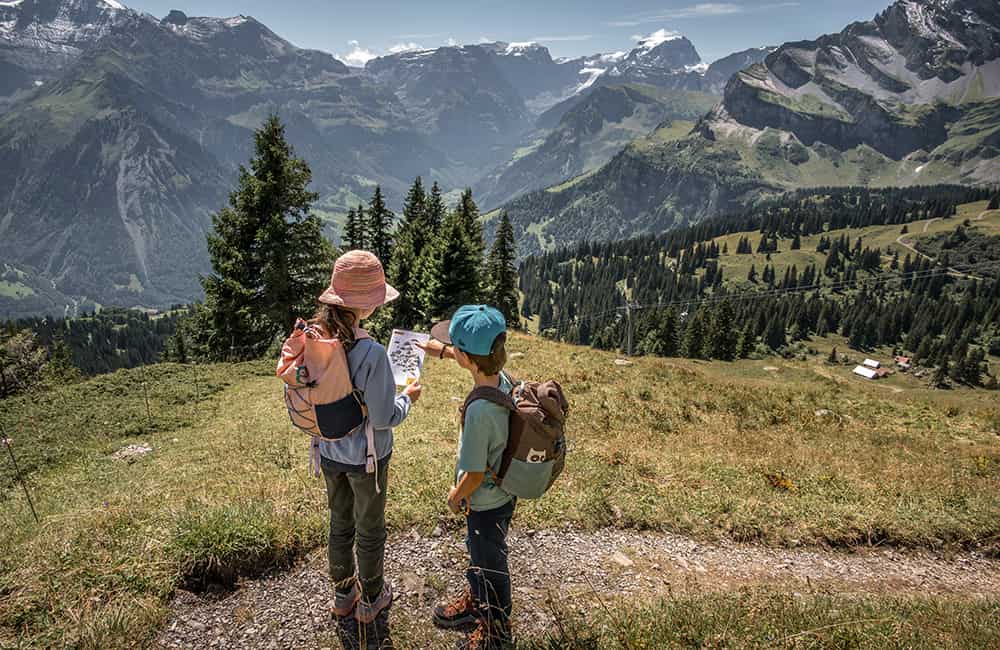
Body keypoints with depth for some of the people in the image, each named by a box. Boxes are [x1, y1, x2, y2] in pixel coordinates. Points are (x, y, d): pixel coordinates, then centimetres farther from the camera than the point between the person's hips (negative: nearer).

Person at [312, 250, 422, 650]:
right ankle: (370, 602, 41)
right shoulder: (371, 353, -31)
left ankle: (344, 594, 47)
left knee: (340, 523, 26)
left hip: (329, 452, 5)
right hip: (366, 458, -5)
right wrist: (408, 397, -6)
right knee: (370, 531, 18)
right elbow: (384, 418, -24)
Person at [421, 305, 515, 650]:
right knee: (478, 553, 31)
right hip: (501, 490, 8)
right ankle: (475, 602, 57)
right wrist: (444, 350, 21)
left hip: (486, 502, -8)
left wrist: (456, 495, -8)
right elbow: (481, 361, 12)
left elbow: (475, 473, -28)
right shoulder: (502, 379, -14)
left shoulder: (479, 412, -39)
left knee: (489, 566, 17)